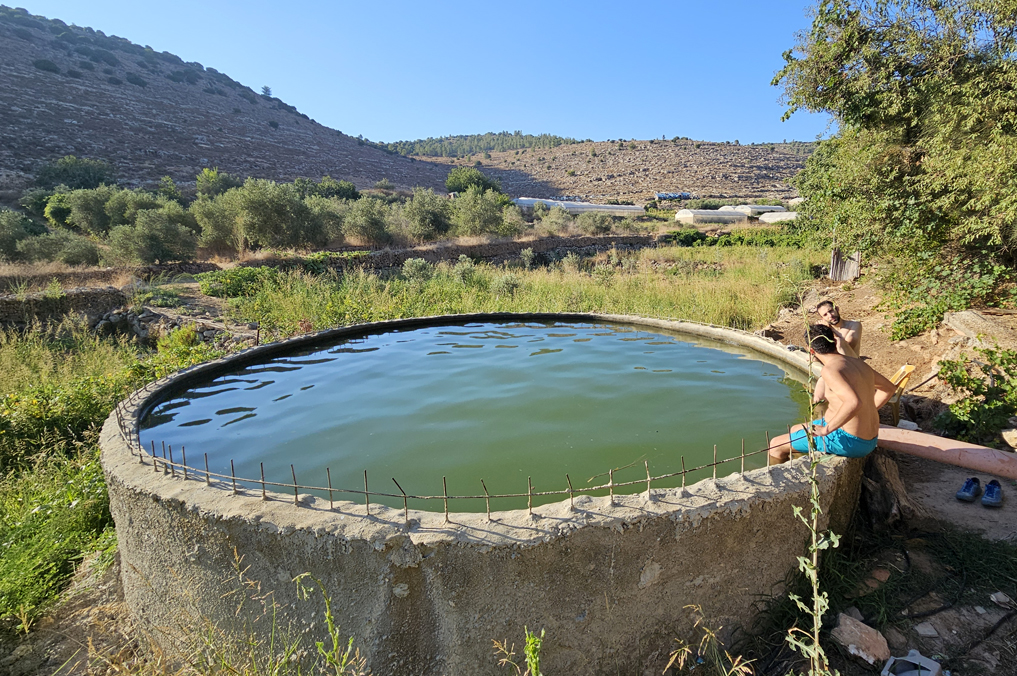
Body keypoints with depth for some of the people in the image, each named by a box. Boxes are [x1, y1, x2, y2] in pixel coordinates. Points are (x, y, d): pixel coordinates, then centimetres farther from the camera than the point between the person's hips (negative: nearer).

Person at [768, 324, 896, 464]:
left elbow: (854, 402, -38)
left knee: (775, 446, -1)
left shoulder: (830, 369, -22)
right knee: (795, 430, 27)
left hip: (847, 441, -9)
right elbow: (889, 388, 20)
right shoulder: (858, 363, 5)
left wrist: (826, 429, -30)